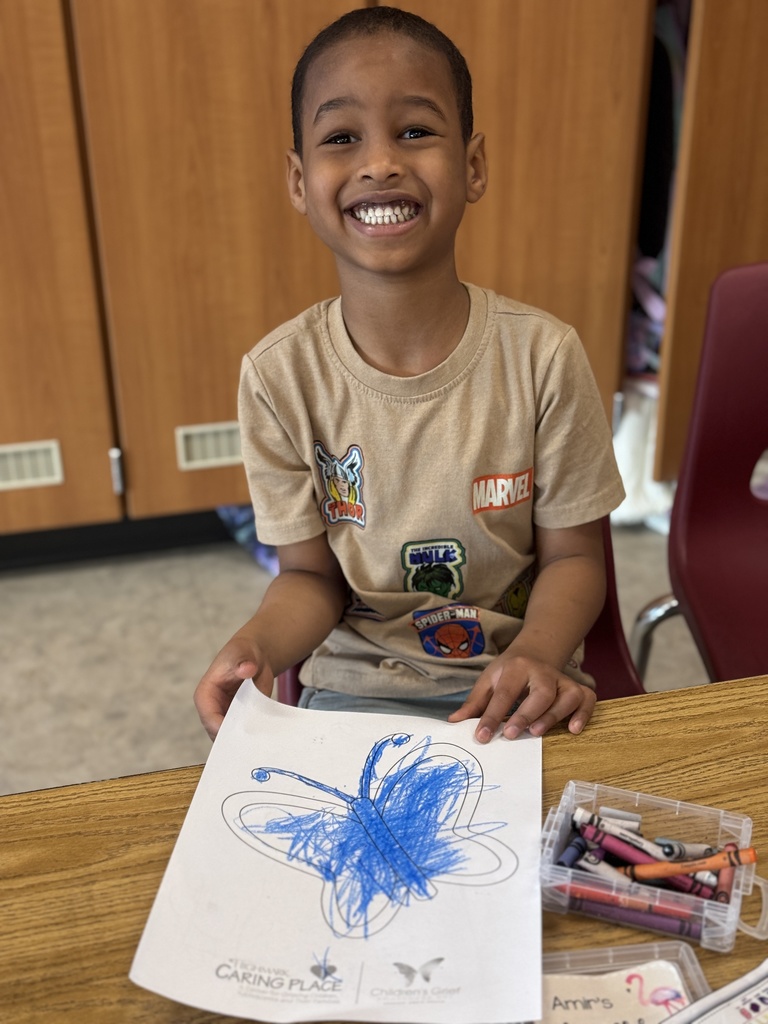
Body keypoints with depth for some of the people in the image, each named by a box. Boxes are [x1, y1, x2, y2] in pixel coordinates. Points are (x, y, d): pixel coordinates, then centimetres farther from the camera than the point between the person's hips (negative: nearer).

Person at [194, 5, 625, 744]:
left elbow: (572, 555, -3)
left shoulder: (544, 356, -12)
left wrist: (536, 654, -22)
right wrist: (254, 645, -24)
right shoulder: (280, 376, -10)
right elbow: (312, 576, -3)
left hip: (511, 687, 0)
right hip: (355, 687, 1)